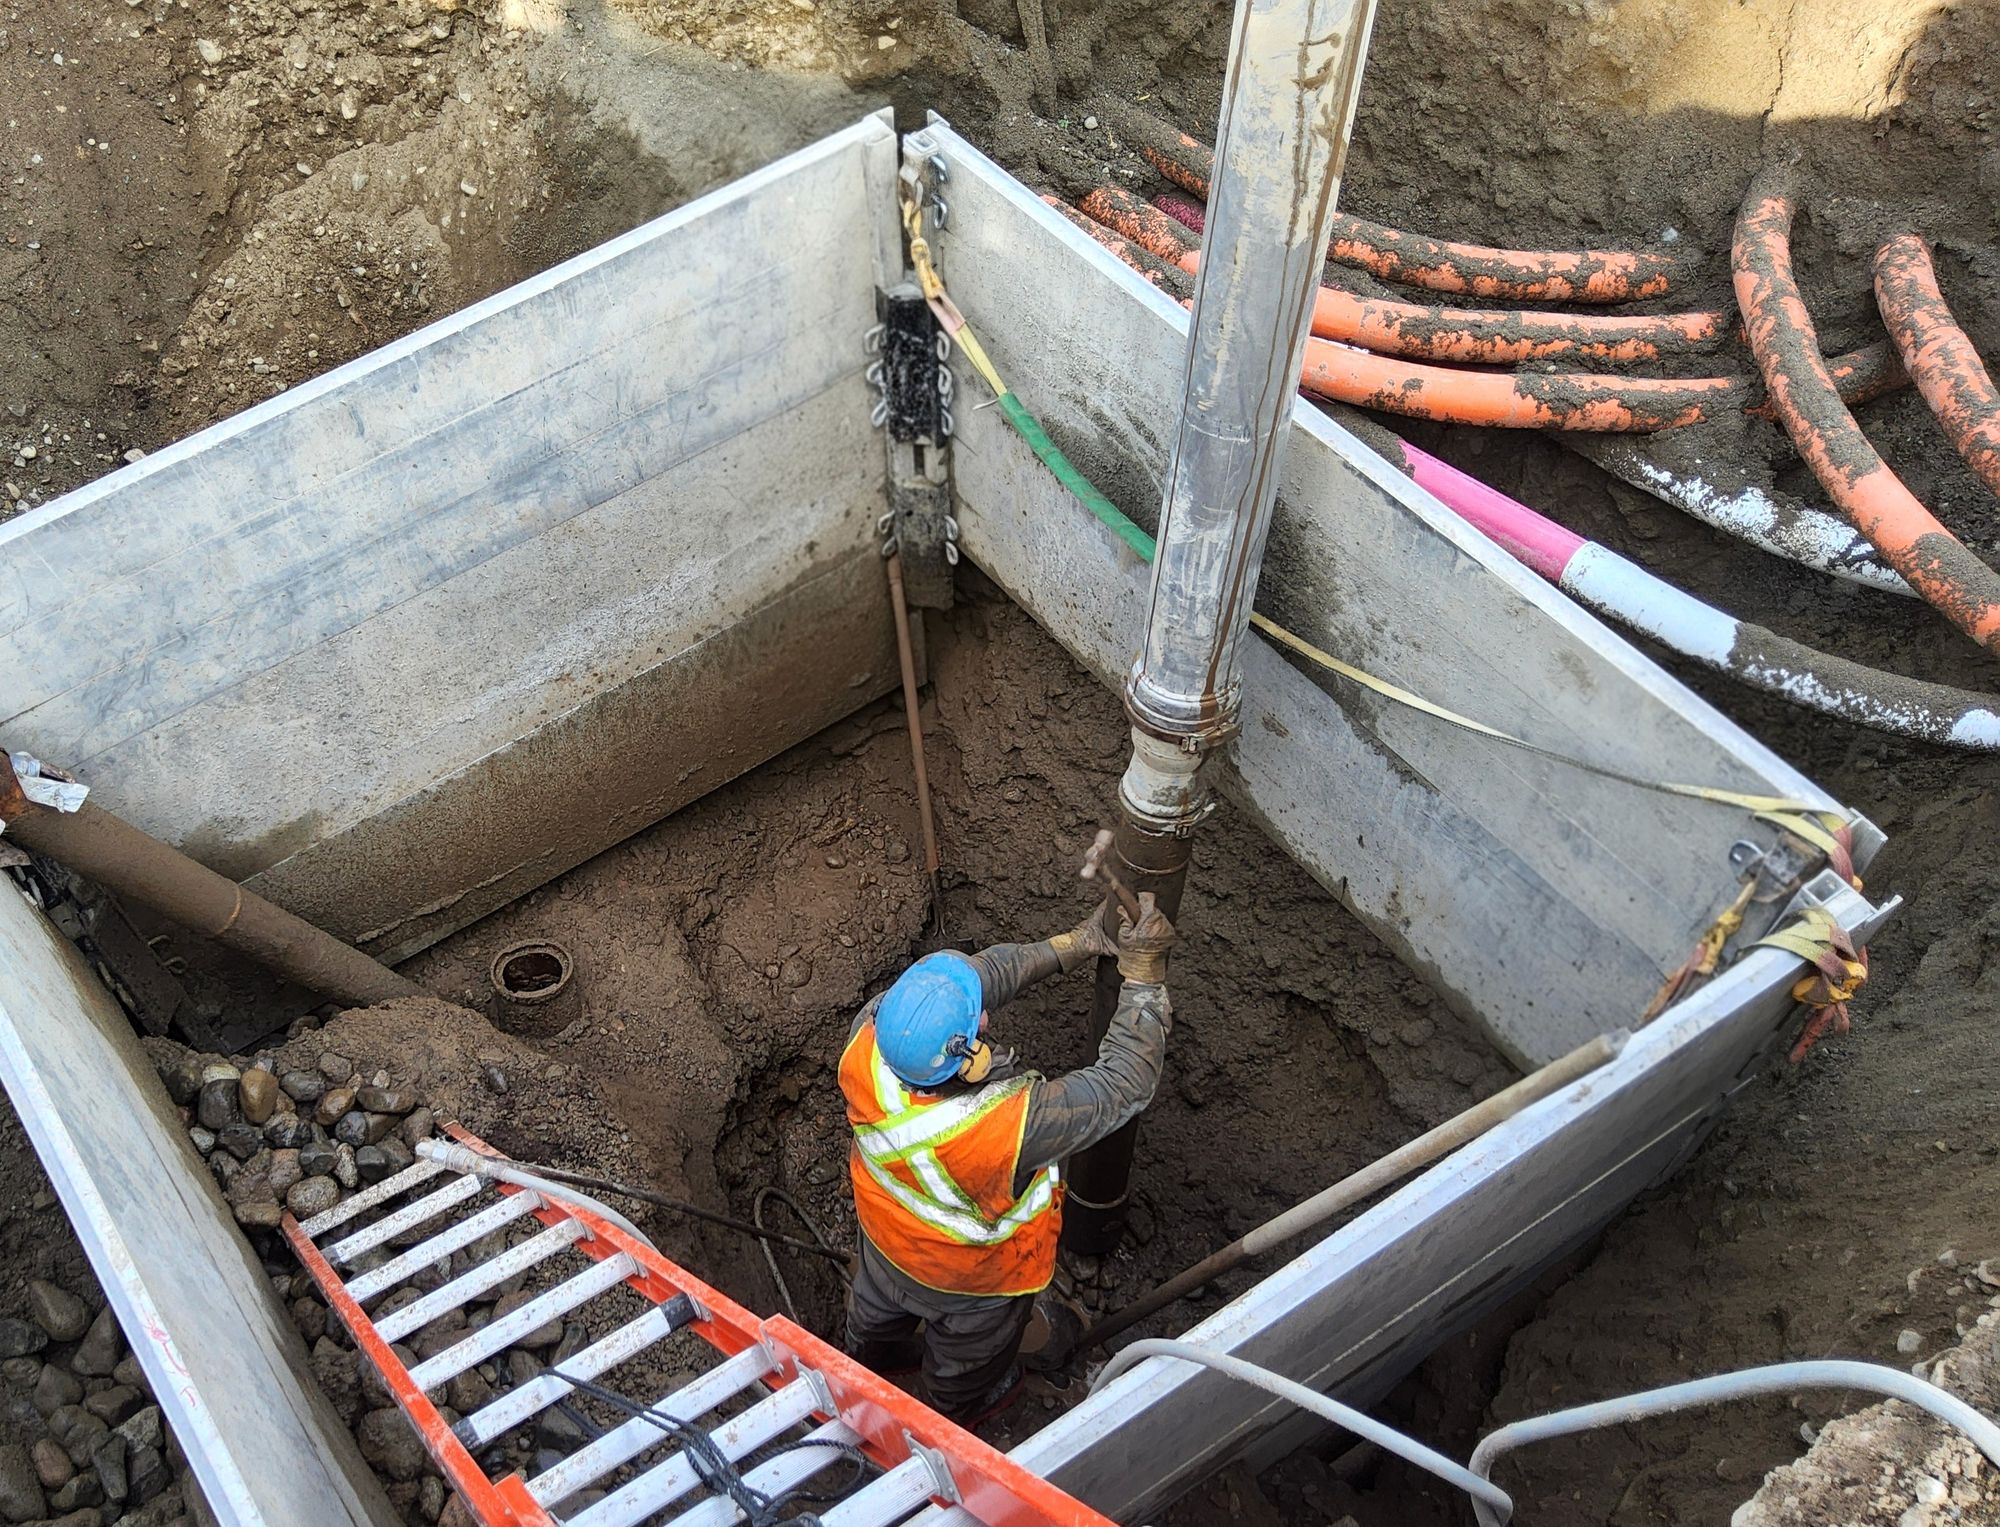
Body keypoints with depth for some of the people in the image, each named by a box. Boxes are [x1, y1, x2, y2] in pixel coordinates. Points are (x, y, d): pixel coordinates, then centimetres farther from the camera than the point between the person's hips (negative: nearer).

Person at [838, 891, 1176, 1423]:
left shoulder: (867, 1041, -38)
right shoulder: (1010, 1125, -49)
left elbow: (979, 975, -23)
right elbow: (1125, 1084, -36)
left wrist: (1073, 943, -21)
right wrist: (1143, 970, -32)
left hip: (884, 1239, 4)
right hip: (975, 1279, -4)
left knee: (876, 1315, 39)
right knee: (966, 1360, 33)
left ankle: (866, 1365, 71)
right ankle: (956, 1416, 65)